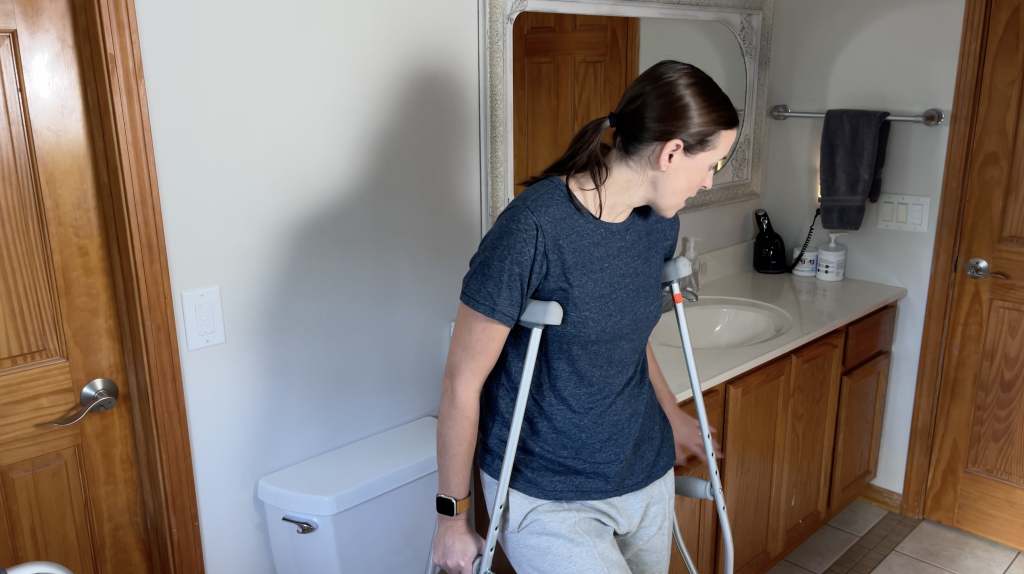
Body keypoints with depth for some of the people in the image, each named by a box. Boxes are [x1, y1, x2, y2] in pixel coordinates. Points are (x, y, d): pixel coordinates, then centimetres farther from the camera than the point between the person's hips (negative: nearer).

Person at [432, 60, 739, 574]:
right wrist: (452, 516, -9)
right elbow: (463, 382, -17)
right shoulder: (532, 229, -24)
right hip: (547, 498, -6)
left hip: (647, 475, 7)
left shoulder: (659, 221, -1)